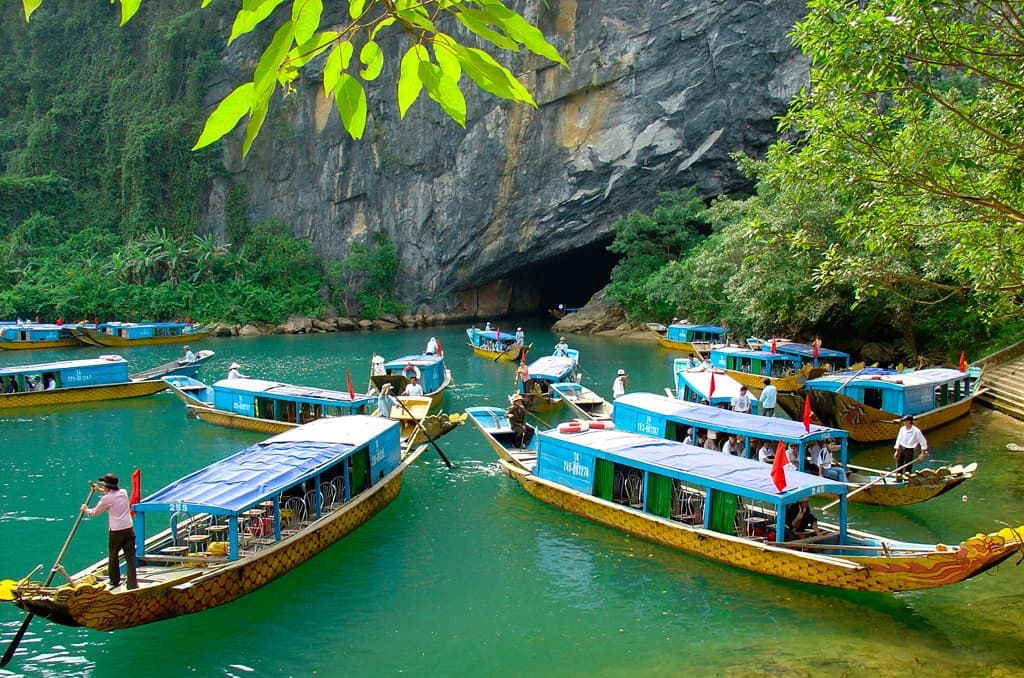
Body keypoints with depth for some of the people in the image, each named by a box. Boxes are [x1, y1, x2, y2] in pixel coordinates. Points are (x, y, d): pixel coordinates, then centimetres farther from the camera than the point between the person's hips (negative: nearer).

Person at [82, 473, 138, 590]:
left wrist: (86, 510, 29)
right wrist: (100, 490, 42)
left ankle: (115, 581, 28)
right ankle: (132, 584, -3)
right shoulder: (123, 493, 7)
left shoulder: (106, 499, -7)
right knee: (130, 557, 2)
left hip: (115, 531, -4)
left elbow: (95, 512, 9)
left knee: (113, 557, 16)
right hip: (128, 529, 4)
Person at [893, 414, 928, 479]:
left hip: (909, 450, -5)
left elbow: (923, 441, -7)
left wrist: (923, 453, -6)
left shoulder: (916, 431, -14)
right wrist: (896, 451, 9)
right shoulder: (902, 429, 0)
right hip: (901, 449, 5)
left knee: (907, 467, -1)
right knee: (899, 466, 9)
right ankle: (898, 480, 21)